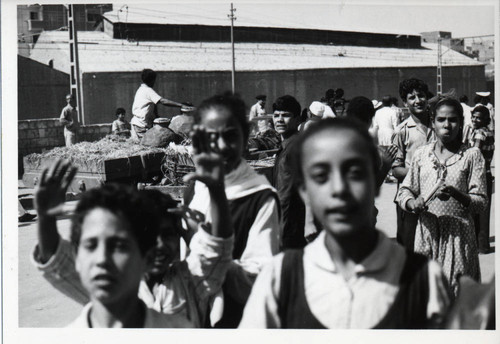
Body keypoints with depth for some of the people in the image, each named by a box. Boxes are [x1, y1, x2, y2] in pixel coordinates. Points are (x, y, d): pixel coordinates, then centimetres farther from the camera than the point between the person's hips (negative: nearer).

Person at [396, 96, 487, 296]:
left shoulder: (472, 155, 2)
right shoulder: (421, 154, 10)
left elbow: (481, 202, -2)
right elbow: (404, 191, 14)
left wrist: (455, 194, -20)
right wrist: (413, 203, -9)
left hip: (458, 234, -2)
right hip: (426, 232, 2)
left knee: (457, 293, -3)